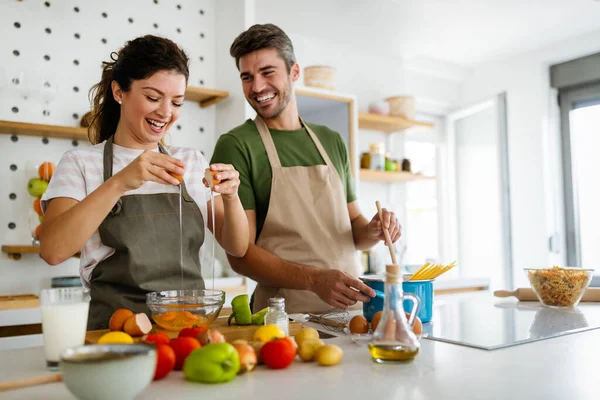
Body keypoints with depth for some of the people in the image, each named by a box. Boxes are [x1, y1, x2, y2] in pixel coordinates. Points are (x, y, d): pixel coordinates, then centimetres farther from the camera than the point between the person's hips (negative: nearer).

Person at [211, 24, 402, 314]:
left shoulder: (332, 141, 13)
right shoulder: (235, 146, -4)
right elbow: (240, 254, -9)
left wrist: (373, 231, -2)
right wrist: (314, 279, -22)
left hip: (350, 308, 5)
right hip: (285, 316, -4)